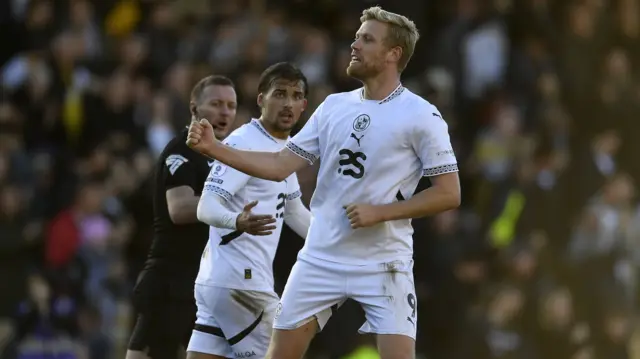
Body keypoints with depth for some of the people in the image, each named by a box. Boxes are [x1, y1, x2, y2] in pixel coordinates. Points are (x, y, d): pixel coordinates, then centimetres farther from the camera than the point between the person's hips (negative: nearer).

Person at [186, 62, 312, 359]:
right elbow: (207, 207, -23)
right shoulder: (244, 143, -13)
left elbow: (294, 214, 30)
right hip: (240, 279, -9)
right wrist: (237, 221, -44)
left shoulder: (284, 148, 17)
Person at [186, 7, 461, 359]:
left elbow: (448, 193, -9)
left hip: (384, 264, -5)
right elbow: (280, 166, 6)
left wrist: (379, 212, -16)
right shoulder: (334, 106, 7)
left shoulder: (421, 116, -8)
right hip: (320, 259, 5)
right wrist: (214, 148, -4)